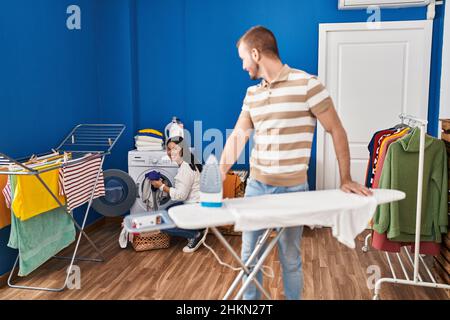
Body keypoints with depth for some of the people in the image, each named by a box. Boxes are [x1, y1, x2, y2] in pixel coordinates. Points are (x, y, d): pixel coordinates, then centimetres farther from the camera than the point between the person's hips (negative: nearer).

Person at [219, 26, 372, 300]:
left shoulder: (307, 84, -12)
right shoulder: (252, 94, 6)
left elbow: (337, 131, -8)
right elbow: (237, 136, 1)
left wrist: (346, 179, -6)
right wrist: (218, 174, -12)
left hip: (292, 189, -5)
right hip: (256, 185, 5)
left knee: (290, 257, 11)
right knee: (249, 253, 16)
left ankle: (294, 297, 35)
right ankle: (250, 298, 37)